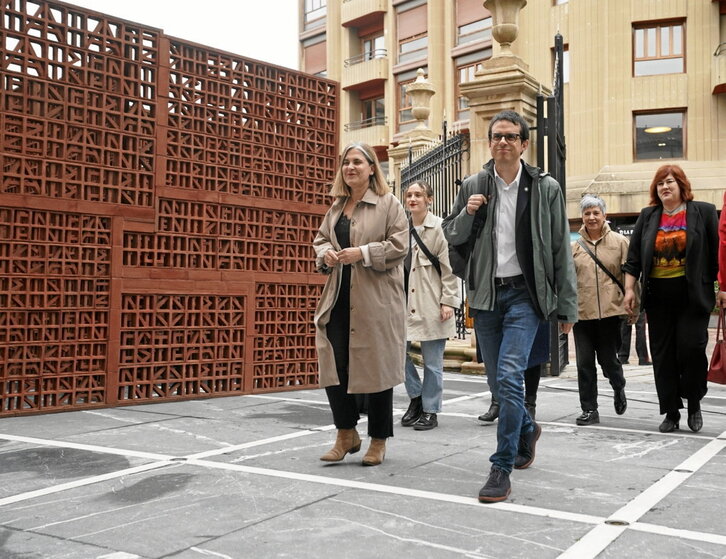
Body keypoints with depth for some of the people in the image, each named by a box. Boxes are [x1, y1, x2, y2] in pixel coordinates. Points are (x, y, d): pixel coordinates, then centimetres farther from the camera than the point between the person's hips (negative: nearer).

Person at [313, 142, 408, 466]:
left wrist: (363, 253, -19)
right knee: (334, 364, 2)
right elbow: (320, 239, 24)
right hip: (339, 298, 6)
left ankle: (378, 441, 17)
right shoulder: (336, 206, 17)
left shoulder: (388, 203, -2)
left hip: (375, 301, -6)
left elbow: (399, 245, -9)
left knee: (376, 367, 2)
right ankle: (346, 434, 19)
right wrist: (326, 253, 1)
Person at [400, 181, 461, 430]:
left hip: (431, 304, -5)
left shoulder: (439, 228, -5)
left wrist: (448, 301, -12)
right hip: (406, 302, 5)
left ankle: (430, 411, 15)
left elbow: (449, 267, -8)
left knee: (432, 362, 3)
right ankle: (416, 396, 25)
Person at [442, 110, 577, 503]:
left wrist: (567, 307, -1)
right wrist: (467, 214, -10)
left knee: (510, 376, -16)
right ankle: (526, 430, 42)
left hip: (525, 293, -3)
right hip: (485, 294, 4)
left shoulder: (546, 188, -1)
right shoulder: (473, 187, 5)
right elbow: (451, 236, 12)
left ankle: (502, 469, -6)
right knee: (497, 381, 12)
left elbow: (561, 252, 1)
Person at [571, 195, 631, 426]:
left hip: (610, 311, -2)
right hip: (582, 313, 2)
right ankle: (589, 410, 13)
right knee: (584, 363, 2)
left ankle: (618, 388, 39)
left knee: (608, 359, 5)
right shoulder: (575, 246, 7)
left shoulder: (619, 241, 2)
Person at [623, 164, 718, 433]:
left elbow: (716, 253, 1)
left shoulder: (703, 212, 2)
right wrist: (629, 289, 2)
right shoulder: (647, 216, 9)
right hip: (658, 295, 3)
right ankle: (671, 412, 14)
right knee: (663, 355, 4)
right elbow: (634, 256, 9)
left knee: (691, 347, -9)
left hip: (692, 294, -3)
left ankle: (694, 403, 16)